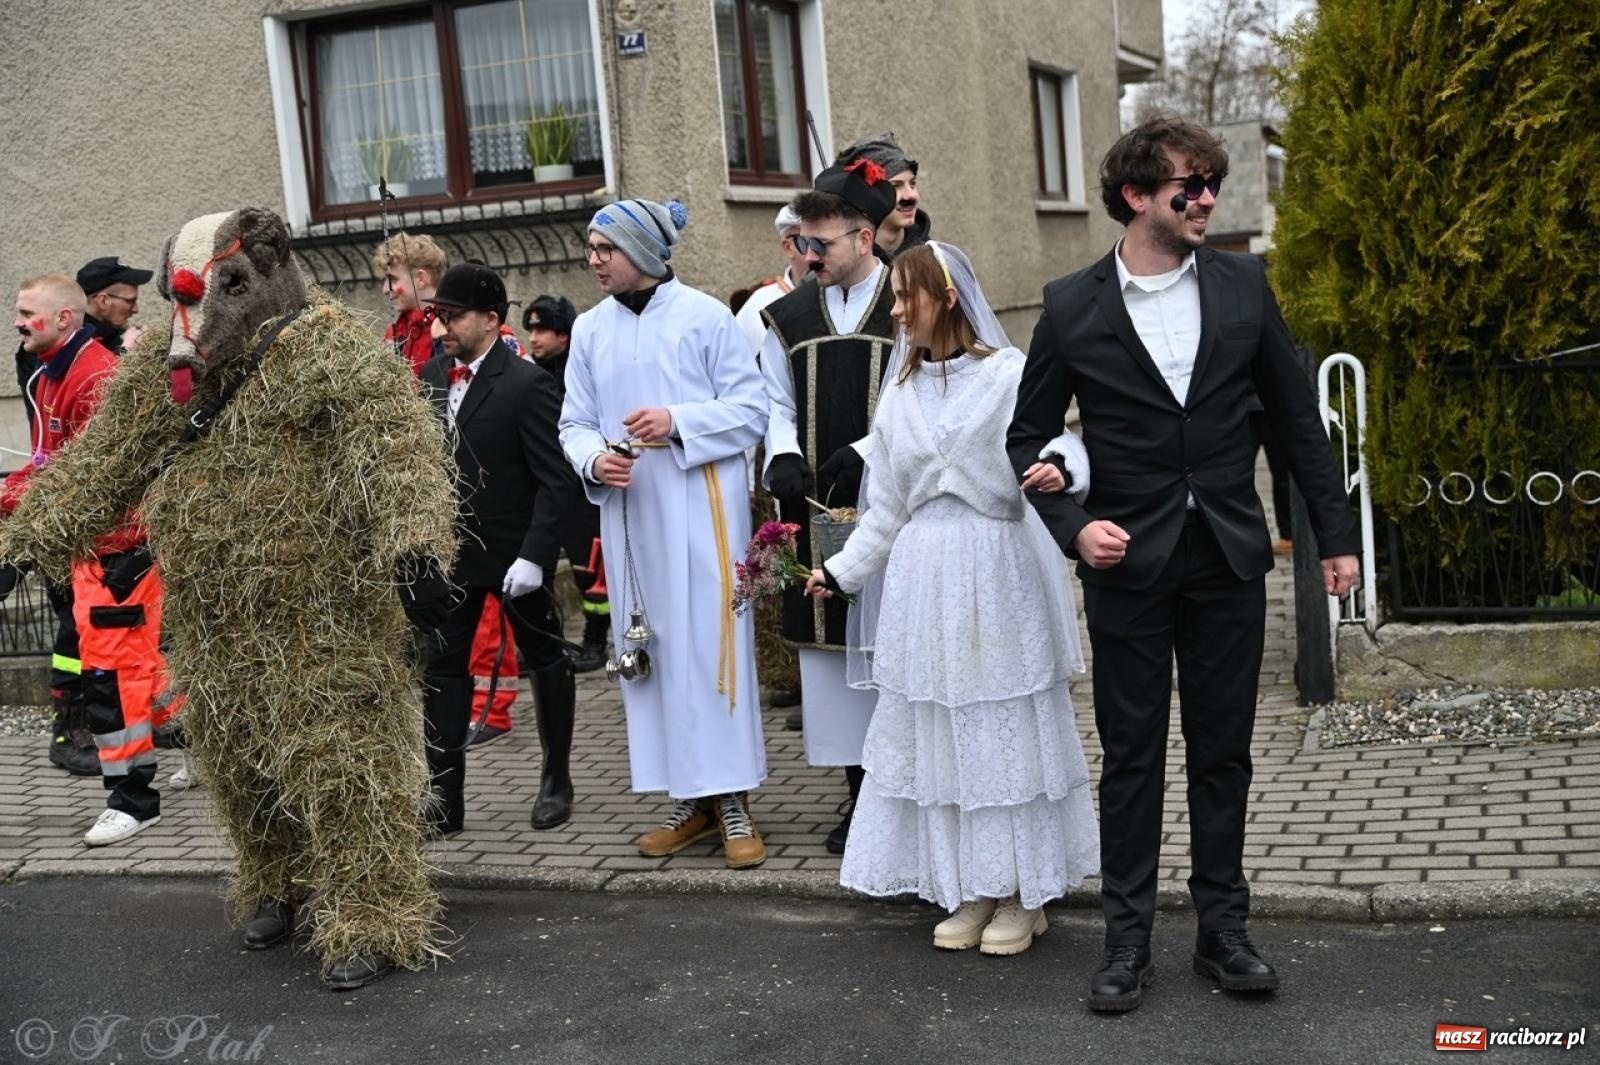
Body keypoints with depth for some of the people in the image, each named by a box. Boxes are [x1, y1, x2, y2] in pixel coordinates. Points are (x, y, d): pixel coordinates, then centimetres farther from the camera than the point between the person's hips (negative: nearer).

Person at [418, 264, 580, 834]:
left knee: (545, 661, 11)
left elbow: (555, 478, -16)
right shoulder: (431, 375, 3)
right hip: (449, 549, 5)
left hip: (514, 553, -5)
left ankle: (556, 782, 27)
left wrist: (534, 554, -21)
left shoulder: (527, 383, -14)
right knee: (440, 668, 4)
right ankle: (443, 798, 12)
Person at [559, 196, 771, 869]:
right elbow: (575, 422, 11)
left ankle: (733, 800, 5)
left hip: (700, 507, -4)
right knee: (650, 648, 7)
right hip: (629, 512, 5)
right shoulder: (590, 329, 9)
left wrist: (678, 421, -17)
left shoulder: (705, 317, -3)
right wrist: (593, 460, -10)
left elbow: (751, 408, -4)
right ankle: (689, 798, 17)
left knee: (711, 641, -4)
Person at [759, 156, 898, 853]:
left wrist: (862, 452, -16)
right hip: (816, 511, 4)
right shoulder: (788, 318, 10)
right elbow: (777, 406, 14)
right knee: (832, 645, 5)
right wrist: (784, 459, -5)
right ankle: (860, 790, 15)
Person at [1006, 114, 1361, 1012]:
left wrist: (1336, 533, 7)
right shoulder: (1073, 307, -4)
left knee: (1224, 750, 10)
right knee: (1132, 754, 6)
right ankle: (1129, 938, 18)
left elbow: (1296, 417, 8)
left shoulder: (1243, 285, 2)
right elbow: (1029, 435, 2)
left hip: (1229, 557, 2)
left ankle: (1224, 928, 23)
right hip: (1129, 563, -2)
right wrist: (1074, 525, -12)